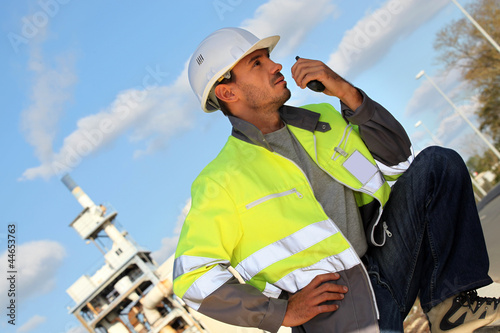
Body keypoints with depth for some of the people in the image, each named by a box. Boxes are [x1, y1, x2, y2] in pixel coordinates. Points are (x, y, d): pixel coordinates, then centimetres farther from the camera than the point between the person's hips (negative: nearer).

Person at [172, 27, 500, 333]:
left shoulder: (321, 120, 12)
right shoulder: (220, 182, -8)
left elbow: (397, 162, 6)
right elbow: (193, 278, -11)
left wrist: (349, 94, -6)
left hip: (384, 274, 7)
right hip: (328, 305, -6)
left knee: (438, 163, -2)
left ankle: (450, 303, -2)